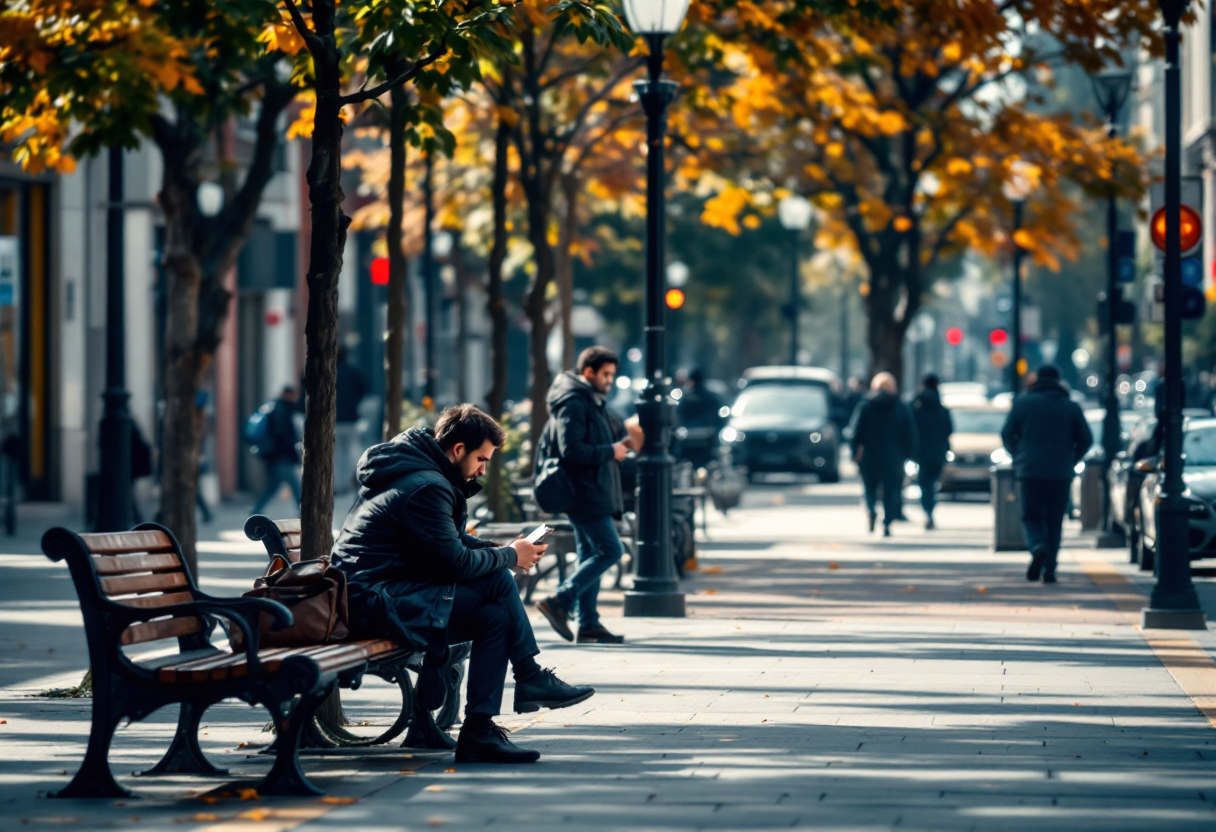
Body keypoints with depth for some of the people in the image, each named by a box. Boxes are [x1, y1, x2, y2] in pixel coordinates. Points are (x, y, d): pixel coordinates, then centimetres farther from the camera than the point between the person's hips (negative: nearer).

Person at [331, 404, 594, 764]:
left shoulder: (420, 472, 17)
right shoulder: (427, 487, -16)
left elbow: (456, 542, 25)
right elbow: (457, 562, -17)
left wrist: (502, 550, 8)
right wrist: (510, 556, -2)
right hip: (375, 600, -10)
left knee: (495, 615, 1)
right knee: (497, 583, -13)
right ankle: (530, 678, -3)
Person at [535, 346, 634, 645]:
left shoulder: (593, 403, 19)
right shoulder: (574, 404, -14)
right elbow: (571, 449, -23)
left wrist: (621, 442, 8)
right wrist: (610, 451, -17)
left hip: (593, 494, 11)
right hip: (584, 494, -11)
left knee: (590, 555, 10)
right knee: (610, 550, -13)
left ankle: (589, 624, 12)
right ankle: (560, 602, -12)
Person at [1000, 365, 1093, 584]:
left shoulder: (1022, 402, 2)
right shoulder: (1071, 407, 6)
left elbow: (1007, 434, 1)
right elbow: (1086, 439, 6)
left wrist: (1018, 457, 17)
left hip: (1029, 470, -1)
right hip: (1060, 473, 1)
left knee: (1031, 516, 9)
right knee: (1054, 521, 7)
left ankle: (1037, 547, -23)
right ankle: (1049, 570, 0)